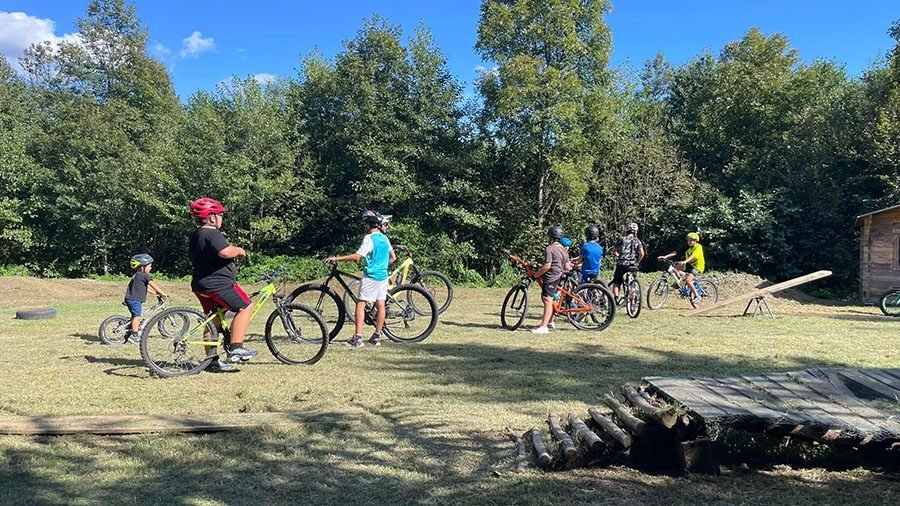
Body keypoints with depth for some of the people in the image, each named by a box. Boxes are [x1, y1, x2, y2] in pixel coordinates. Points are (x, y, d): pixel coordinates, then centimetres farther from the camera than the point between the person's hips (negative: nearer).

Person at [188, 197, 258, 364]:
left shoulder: (195, 235, 18)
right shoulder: (213, 234, -15)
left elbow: (193, 260, 28)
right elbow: (225, 252, -33)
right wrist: (239, 250, -13)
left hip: (201, 285, 10)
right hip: (218, 284, -10)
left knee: (213, 321, 17)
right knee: (245, 307, -3)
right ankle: (235, 349, -10)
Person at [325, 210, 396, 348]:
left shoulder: (369, 238, -13)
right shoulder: (384, 238, 10)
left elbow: (357, 256, -21)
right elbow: (393, 257, 16)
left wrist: (336, 258, -17)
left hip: (370, 276, -7)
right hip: (383, 276, 7)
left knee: (361, 304, -5)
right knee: (380, 306, 8)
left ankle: (357, 338, -9)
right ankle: (377, 337, 15)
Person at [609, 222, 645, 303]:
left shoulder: (622, 240, 3)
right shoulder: (637, 241, 4)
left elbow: (613, 251, 6)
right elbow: (642, 254, -8)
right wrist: (637, 262, 8)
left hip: (621, 265, -1)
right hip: (632, 266, 1)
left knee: (616, 282, 7)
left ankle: (616, 298, -8)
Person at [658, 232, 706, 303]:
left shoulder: (698, 247, -15)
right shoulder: (687, 247, 4)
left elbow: (693, 256, -34)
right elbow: (675, 252, -6)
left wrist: (684, 261, -52)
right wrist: (665, 257, -19)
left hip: (697, 267, -7)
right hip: (689, 265, 7)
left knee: (687, 280, -27)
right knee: (675, 266, -15)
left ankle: (697, 296, -12)